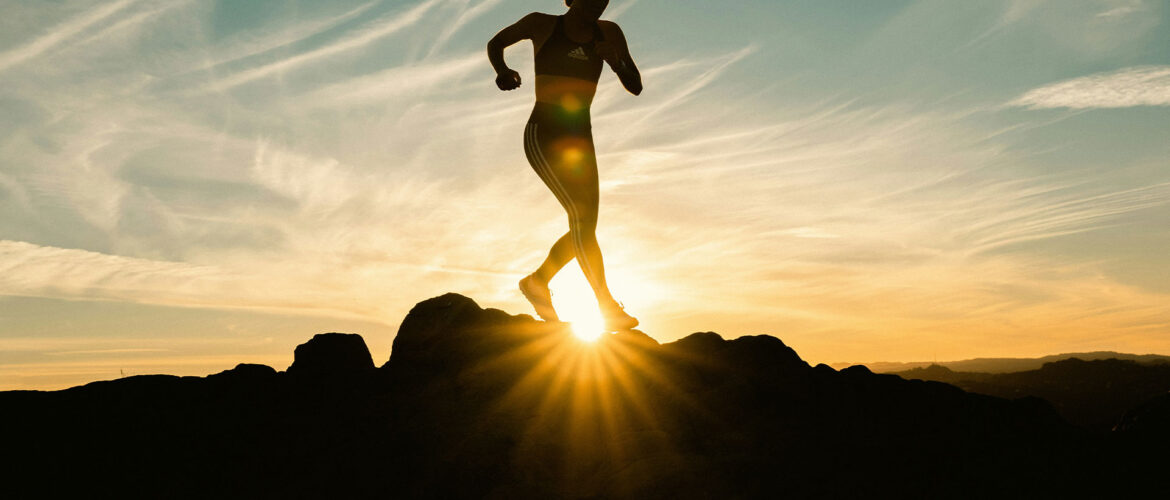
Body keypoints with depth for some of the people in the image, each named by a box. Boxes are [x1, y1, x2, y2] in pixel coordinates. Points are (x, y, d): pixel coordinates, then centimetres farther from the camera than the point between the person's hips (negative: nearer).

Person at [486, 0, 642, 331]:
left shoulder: (608, 33, 6)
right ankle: (609, 306, -19)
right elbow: (494, 44, 14)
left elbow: (635, 87, 3)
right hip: (542, 134, -5)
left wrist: (617, 62, -17)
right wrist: (502, 72, -6)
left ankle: (536, 282, 25)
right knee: (580, 211, -21)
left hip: (580, 139, 6)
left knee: (585, 226, 2)